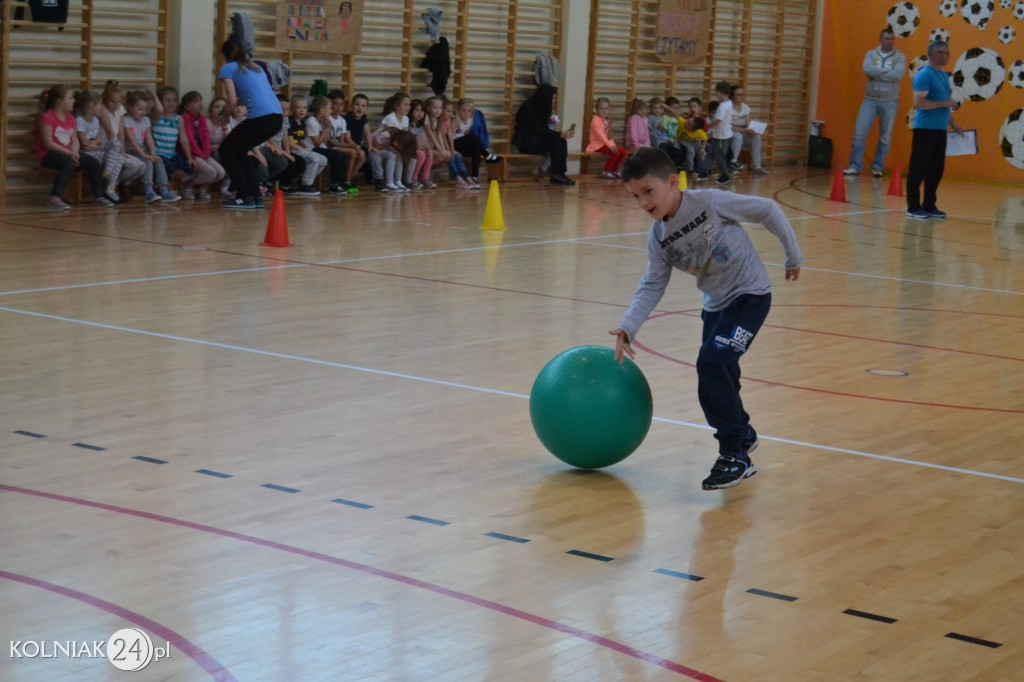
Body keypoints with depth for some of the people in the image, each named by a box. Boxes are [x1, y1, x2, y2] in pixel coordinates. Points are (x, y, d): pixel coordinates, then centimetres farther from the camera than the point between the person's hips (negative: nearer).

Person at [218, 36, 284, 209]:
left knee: (226, 151, 13)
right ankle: (255, 197, 19)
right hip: (277, 117, 7)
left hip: (260, 117, -7)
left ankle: (245, 197, 3)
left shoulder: (228, 68, 7)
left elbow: (232, 100, -3)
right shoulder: (256, 67, 27)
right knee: (238, 151, 25)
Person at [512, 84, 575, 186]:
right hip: (526, 143, -8)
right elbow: (539, 130, -21)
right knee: (556, 141, -25)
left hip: (536, 140, 8)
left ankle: (560, 173, -18)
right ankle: (556, 174, -18)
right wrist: (560, 134, -21)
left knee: (561, 142, -14)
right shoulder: (528, 108, -17)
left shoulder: (540, 108, 8)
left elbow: (544, 130, 7)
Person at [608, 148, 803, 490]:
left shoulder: (710, 202, -22)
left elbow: (767, 210, -13)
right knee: (716, 380, 11)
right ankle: (742, 435, 40)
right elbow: (653, 285, -1)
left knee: (711, 363, -22)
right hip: (716, 305, 7)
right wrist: (627, 327, -14)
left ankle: (735, 456, -14)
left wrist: (793, 256, -4)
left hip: (750, 295, -7)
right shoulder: (658, 237, -4)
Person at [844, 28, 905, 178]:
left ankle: (877, 167, 15)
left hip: (890, 101, -1)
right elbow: (867, 70, -15)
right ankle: (854, 166, 0)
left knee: (885, 137, 5)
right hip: (870, 99, 1)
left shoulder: (900, 57, 0)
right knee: (859, 133, -6)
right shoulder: (871, 54, 4)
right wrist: (888, 71, -14)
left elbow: (897, 75, -17)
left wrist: (876, 74, -12)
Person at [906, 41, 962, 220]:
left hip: (940, 129, 9)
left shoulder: (943, 75, 15)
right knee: (918, 169, -4)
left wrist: (953, 124, 16)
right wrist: (944, 103, -18)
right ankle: (913, 207, 0)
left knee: (936, 169, 10)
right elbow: (918, 103, -21)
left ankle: (929, 205, 17)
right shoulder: (924, 75, -12)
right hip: (925, 128, -9)